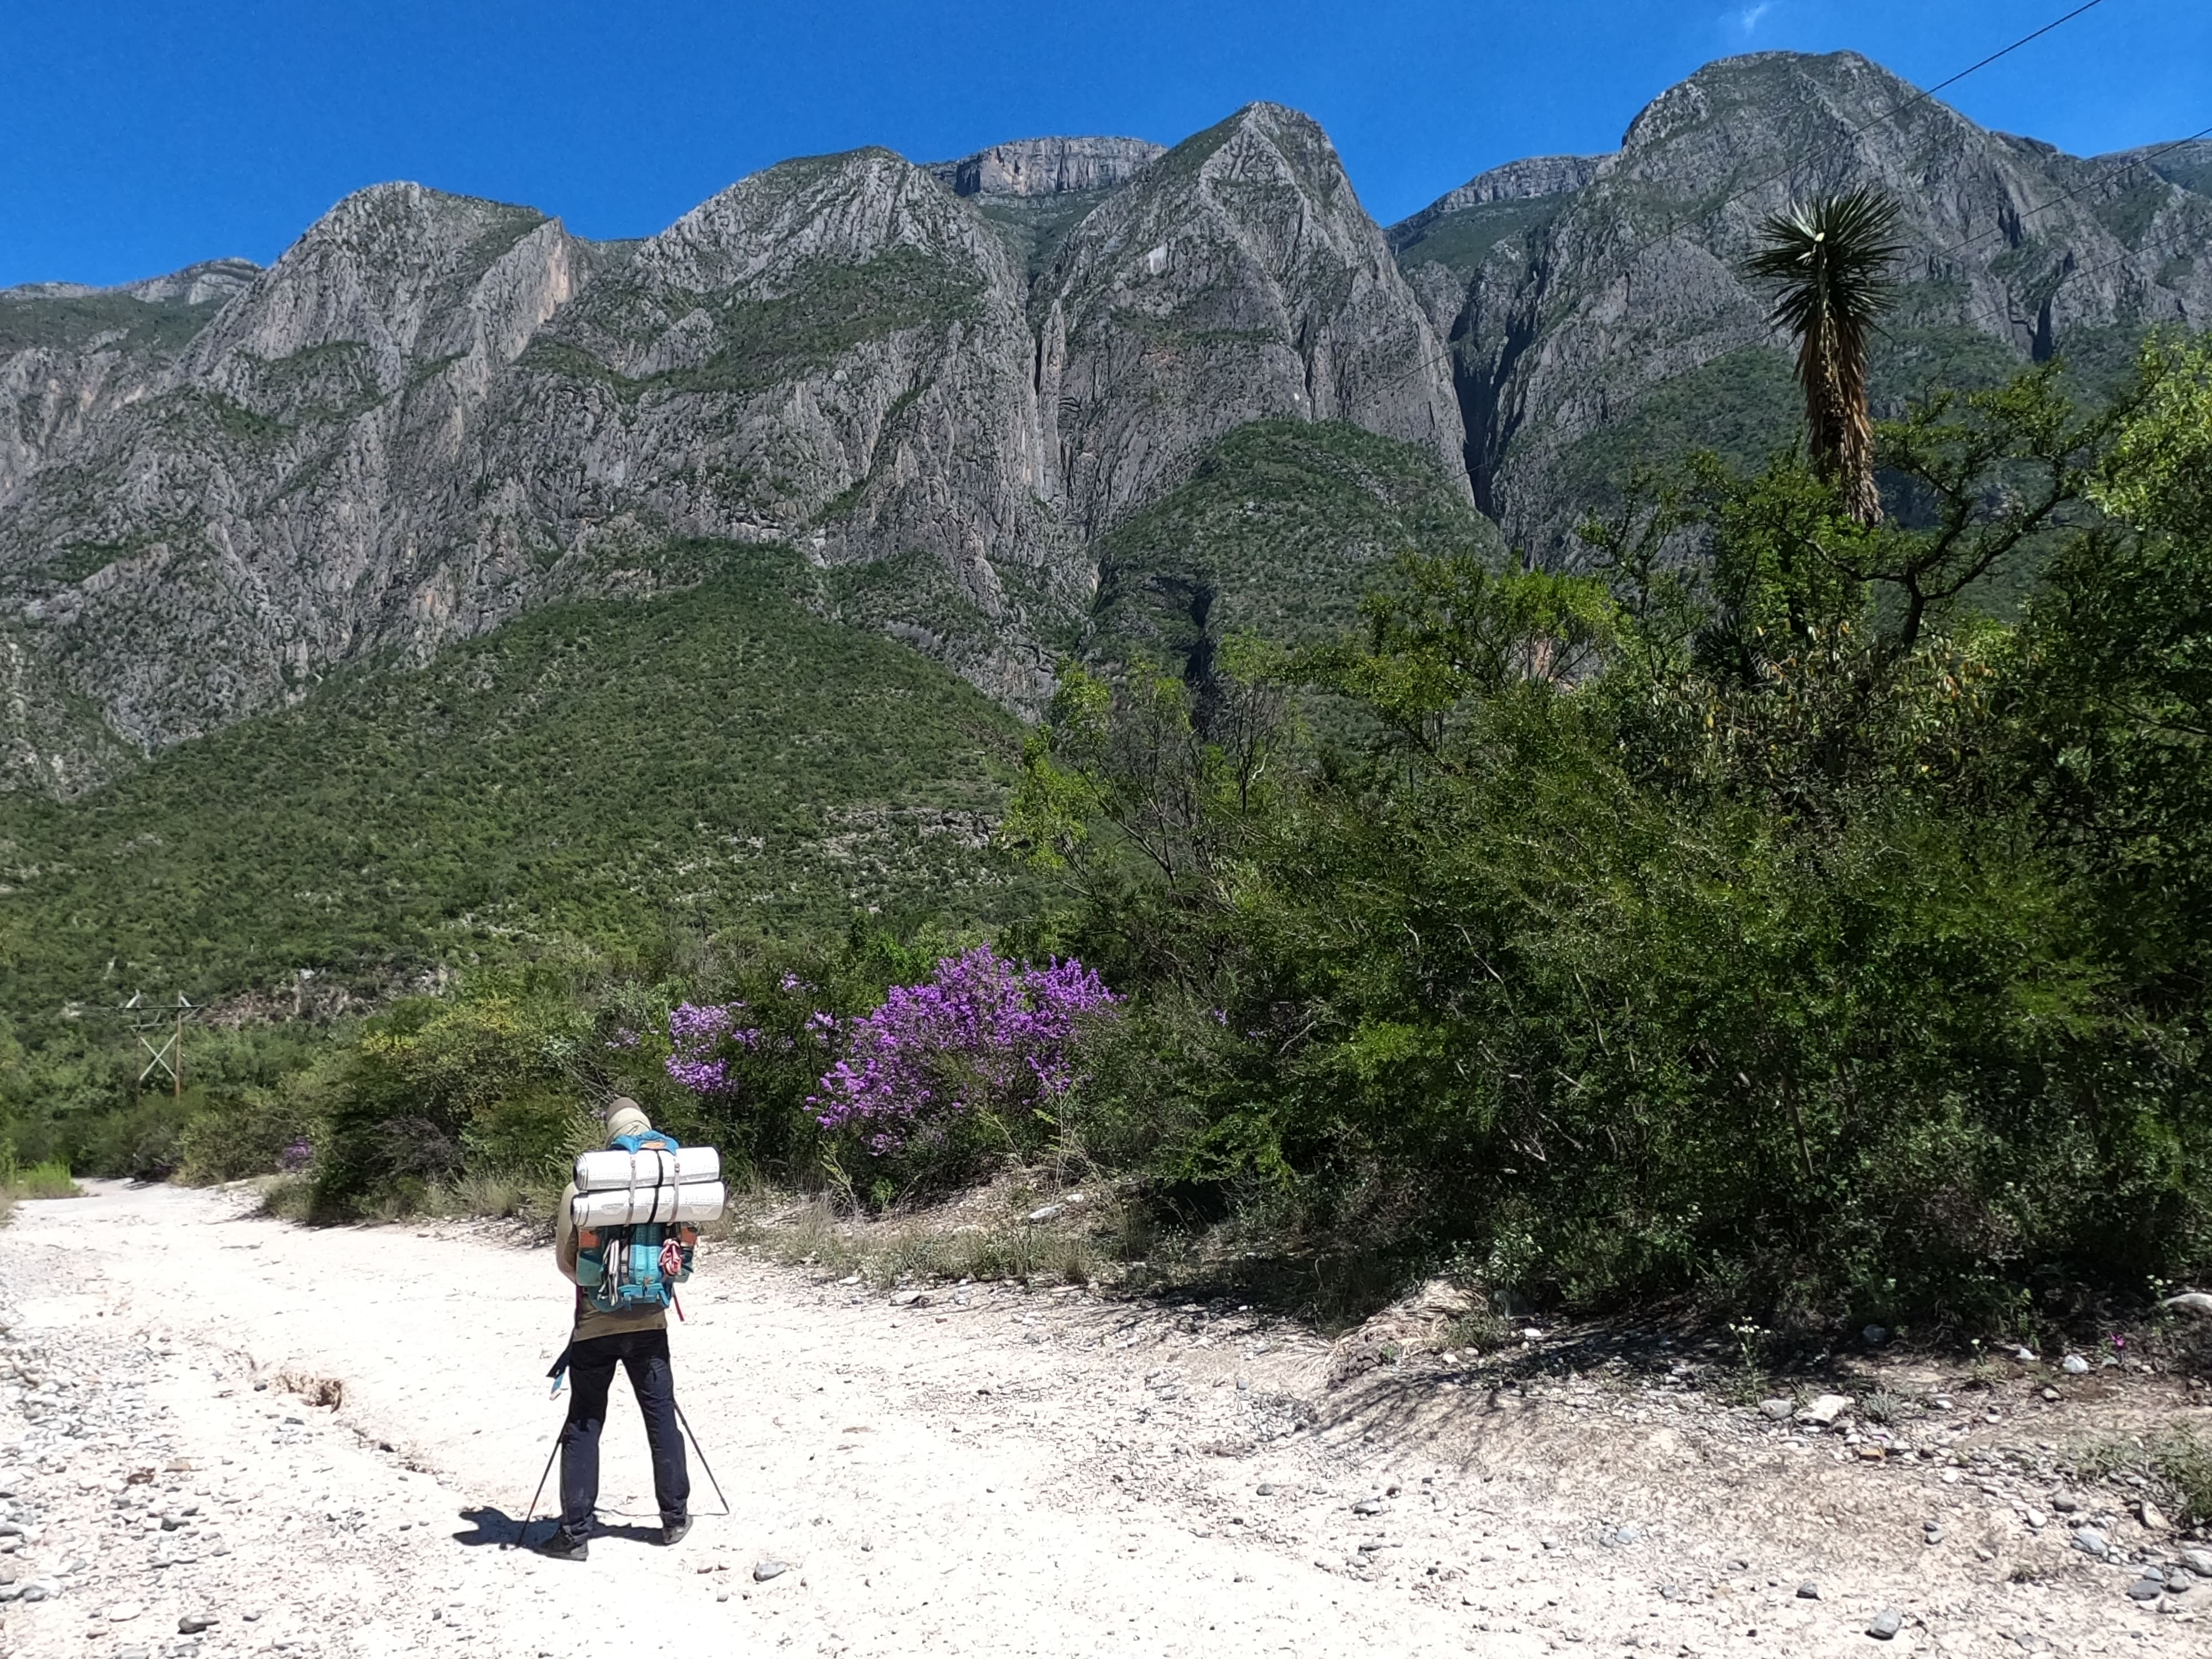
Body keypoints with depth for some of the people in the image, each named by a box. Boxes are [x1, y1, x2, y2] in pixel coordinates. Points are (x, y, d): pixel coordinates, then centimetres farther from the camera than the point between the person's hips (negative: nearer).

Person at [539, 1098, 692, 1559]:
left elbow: (565, 1259, -5)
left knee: (583, 1427, 6)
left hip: (594, 1326, -1)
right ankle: (675, 1517, 17)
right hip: (648, 1323, 1)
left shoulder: (579, 1191, -6)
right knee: (662, 1419, 10)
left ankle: (575, 1533, 7)